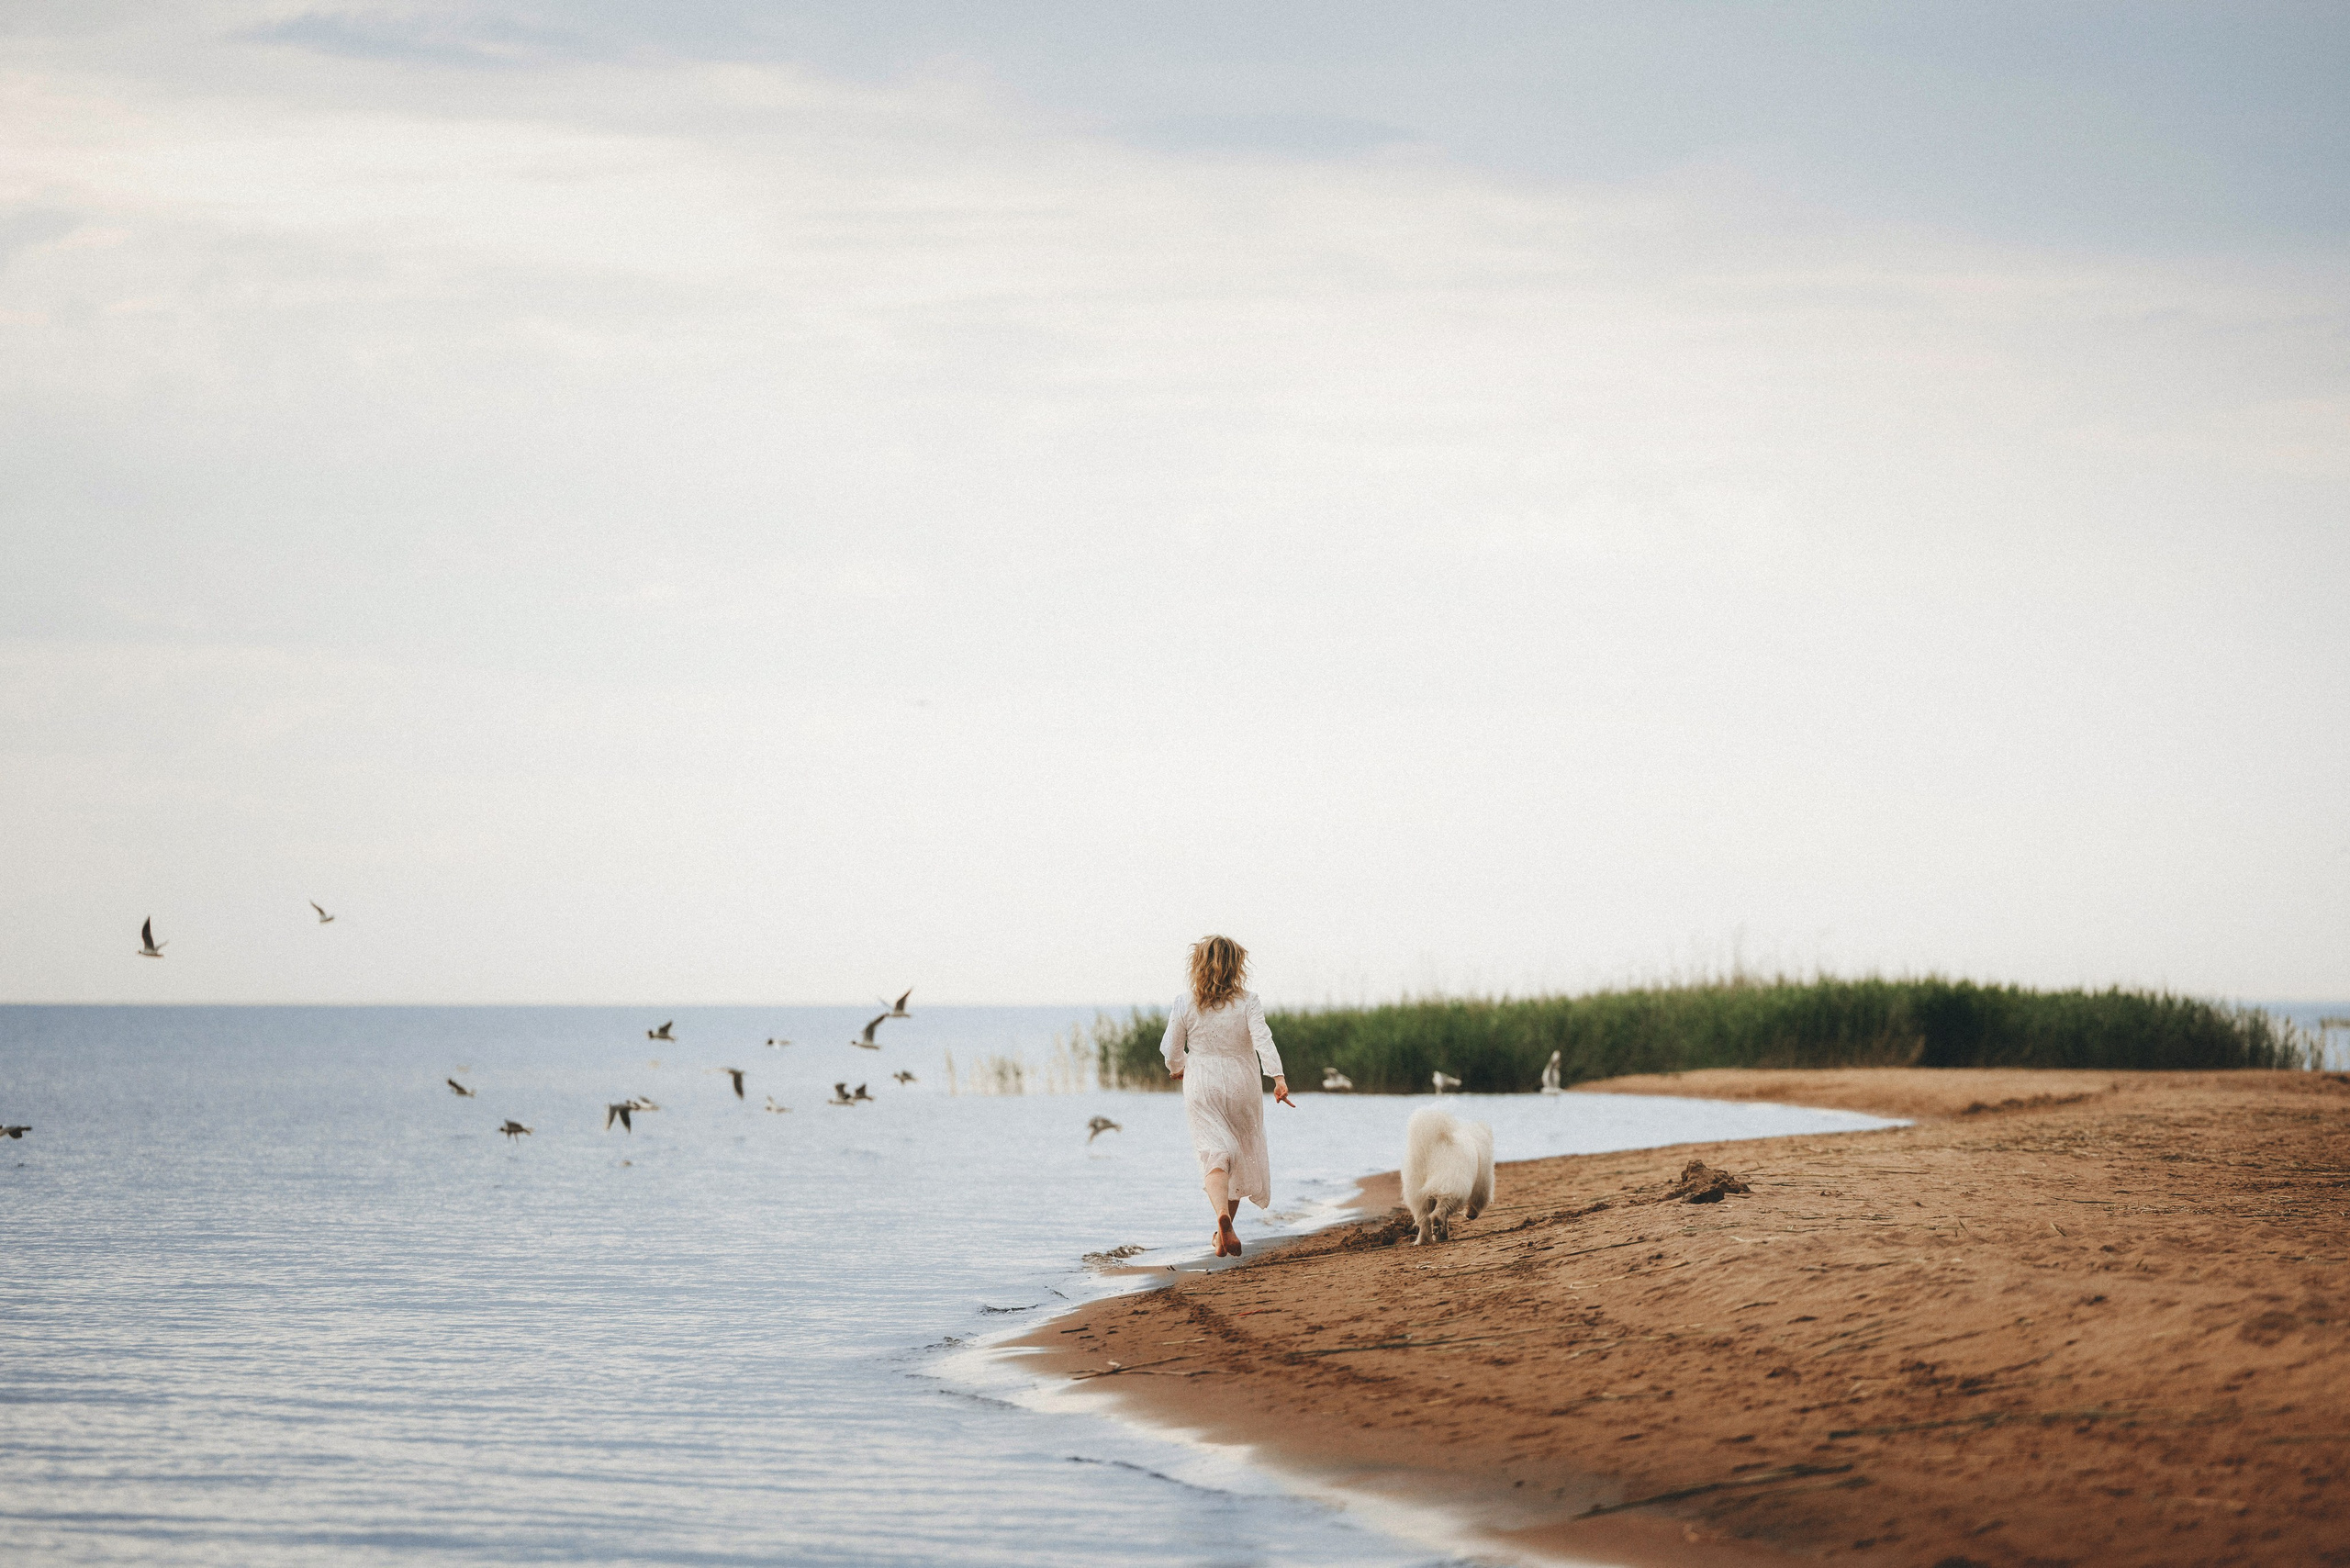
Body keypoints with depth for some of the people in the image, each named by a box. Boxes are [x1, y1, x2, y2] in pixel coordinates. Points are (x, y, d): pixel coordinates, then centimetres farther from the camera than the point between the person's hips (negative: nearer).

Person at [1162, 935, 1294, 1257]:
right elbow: (1262, 1040, -19)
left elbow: (1171, 1050, 3)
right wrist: (1278, 1078, -26)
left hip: (1201, 1088, 0)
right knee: (1242, 1154, 17)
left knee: (1215, 1155, -7)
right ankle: (1224, 1231, 26)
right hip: (1241, 1086, 0)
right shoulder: (1247, 1003, -6)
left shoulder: (1185, 1007, -3)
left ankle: (1222, 1214, -36)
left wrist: (1179, 1068, 25)